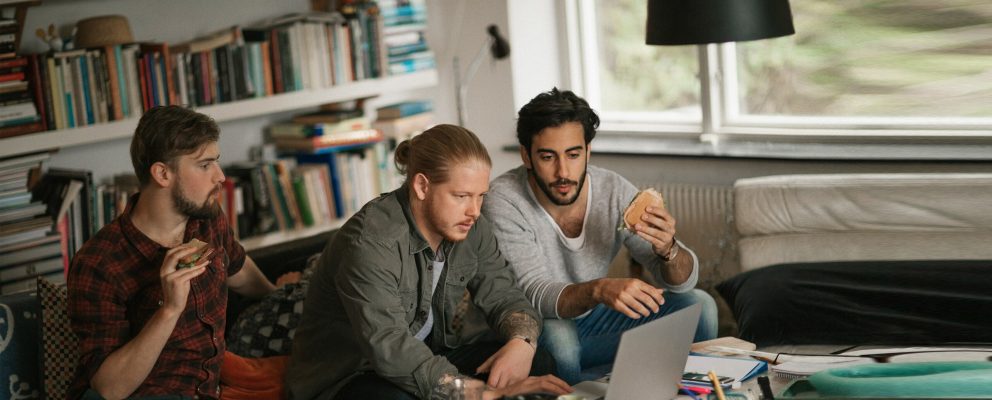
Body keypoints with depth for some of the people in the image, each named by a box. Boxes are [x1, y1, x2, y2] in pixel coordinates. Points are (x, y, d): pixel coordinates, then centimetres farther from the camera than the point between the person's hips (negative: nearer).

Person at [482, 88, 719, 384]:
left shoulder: (615, 191, -12)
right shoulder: (503, 201, -23)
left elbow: (684, 280, -11)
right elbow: (534, 295, -32)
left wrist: (667, 250, -36)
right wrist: (599, 290, -51)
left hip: (593, 318, 4)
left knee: (698, 306, -11)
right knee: (557, 333, -37)